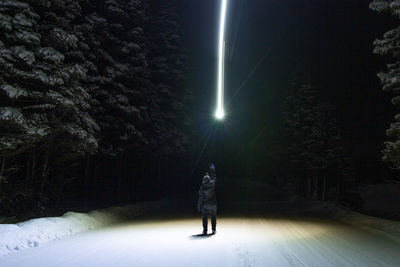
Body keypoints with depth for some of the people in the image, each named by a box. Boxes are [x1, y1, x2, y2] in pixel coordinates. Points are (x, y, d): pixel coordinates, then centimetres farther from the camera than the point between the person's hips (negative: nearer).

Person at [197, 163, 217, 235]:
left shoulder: (202, 188, -10)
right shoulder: (213, 184, -7)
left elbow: (200, 198, -8)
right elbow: (214, 177, 13)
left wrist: (199, 207, 1)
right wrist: (212, 169, 24)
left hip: (205, 205, -1)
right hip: (213, 205, 1)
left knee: (205, 218, 7)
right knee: (213, 217, 13)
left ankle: (205, 230, 7)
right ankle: (214, 230, 16)